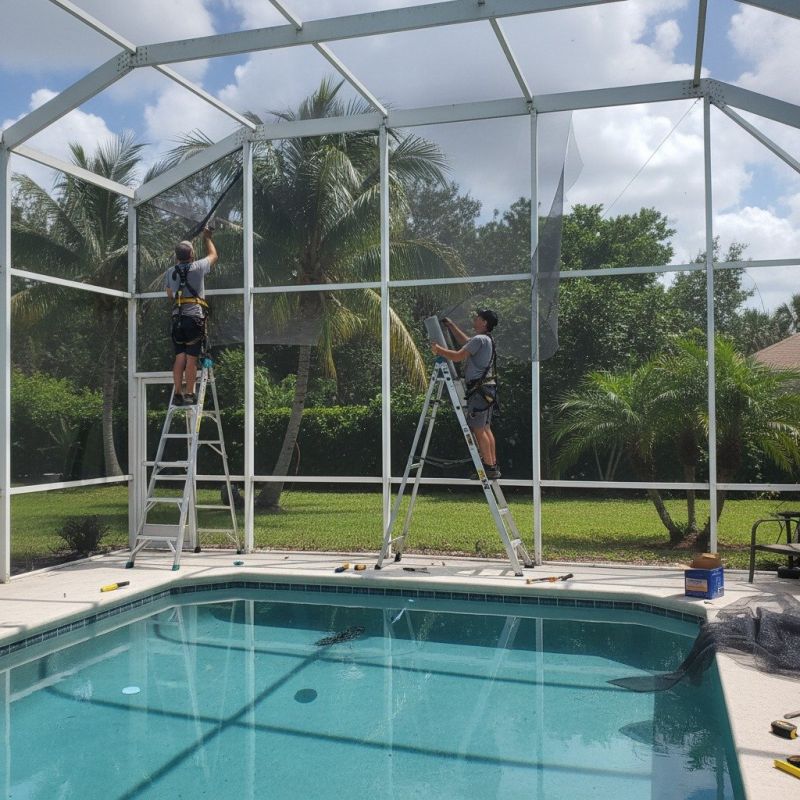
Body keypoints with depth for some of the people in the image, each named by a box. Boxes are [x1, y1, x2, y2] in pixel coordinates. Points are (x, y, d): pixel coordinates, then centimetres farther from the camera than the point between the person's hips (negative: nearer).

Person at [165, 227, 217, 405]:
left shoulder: (170, 272, 10)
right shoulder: (198, 267, 0)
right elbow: (213, 255, 19)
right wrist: (207, 237, 32)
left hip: (177, 318, 4)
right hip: (195, 317, -4)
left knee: (179, 357, 6)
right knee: (191, 358, -4)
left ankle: (178, 394, 4)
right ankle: (189, 395, -4)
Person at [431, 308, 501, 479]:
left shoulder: (479, 340, -14)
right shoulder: (486, 339, 18)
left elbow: (457, 356, -17)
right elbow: (464, 341, 36)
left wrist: (438, 349, -3)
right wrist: (451, 325, 38)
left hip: (479, 389, -10)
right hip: (487, 388, 10)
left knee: (478, 429, -8)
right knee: (485, 428, 12)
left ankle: (489, 467, -8)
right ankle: (493, 466, 13)